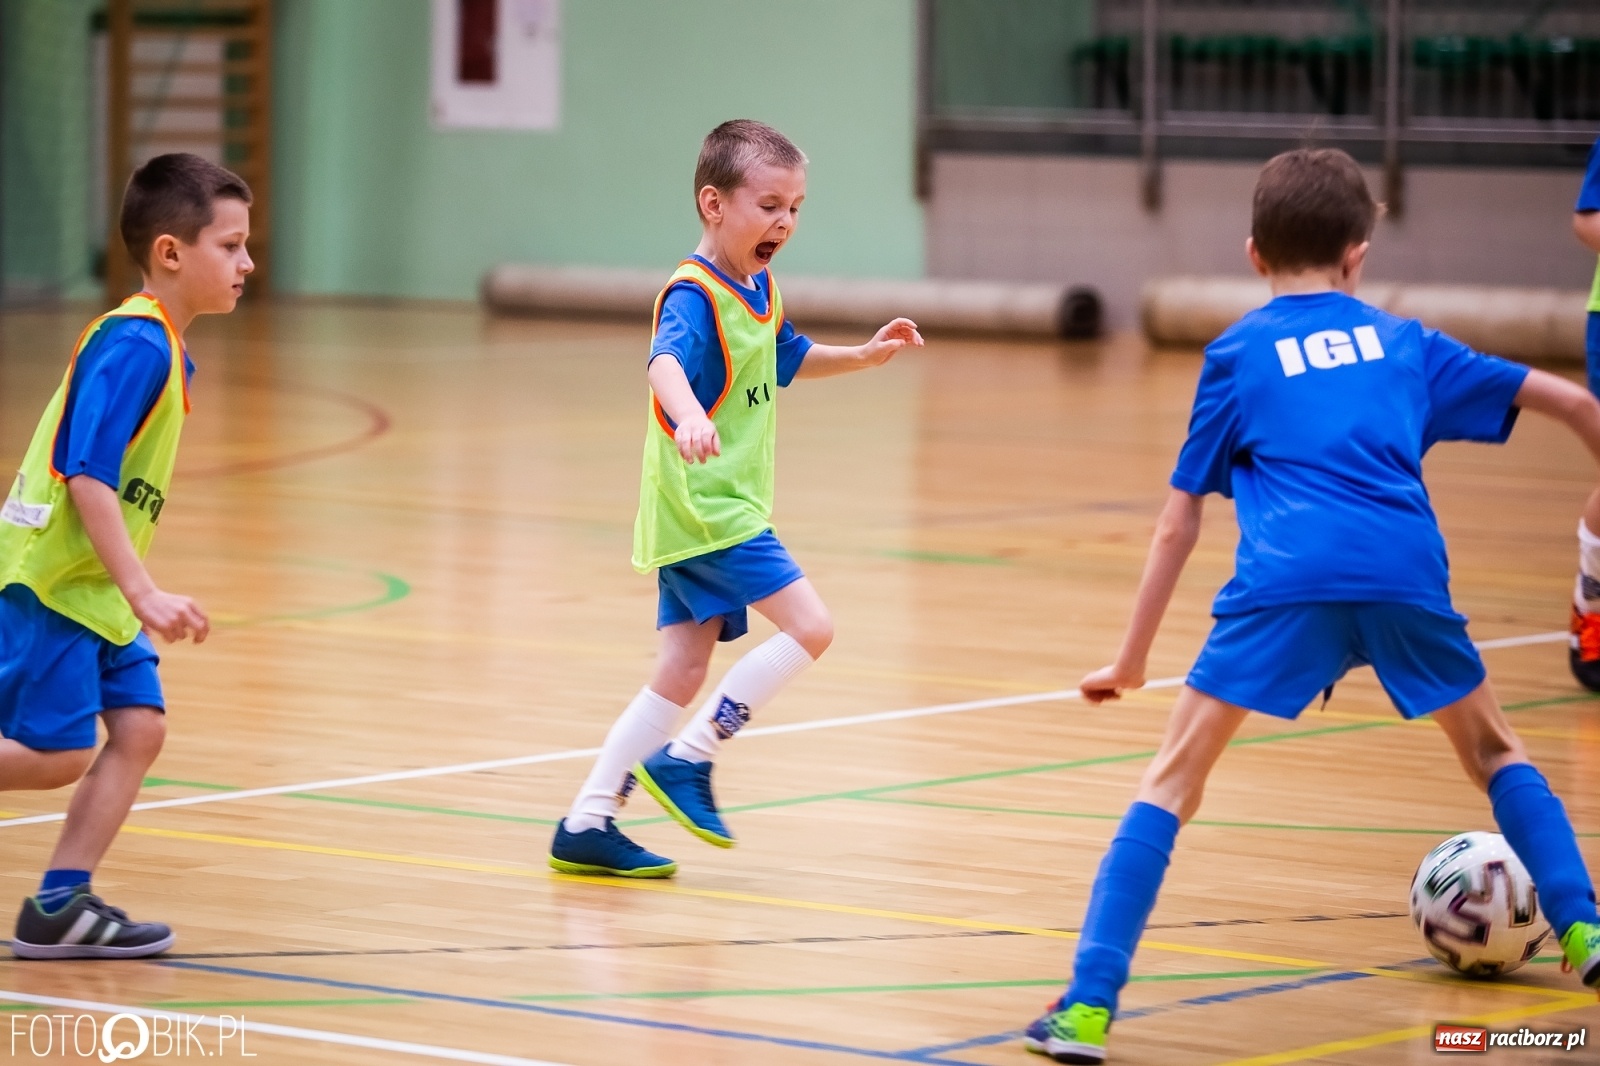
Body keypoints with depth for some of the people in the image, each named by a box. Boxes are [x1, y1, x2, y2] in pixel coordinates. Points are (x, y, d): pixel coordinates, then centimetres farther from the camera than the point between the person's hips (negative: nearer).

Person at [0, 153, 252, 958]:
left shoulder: (160, 346, 10)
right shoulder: (136, 345, -19)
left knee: (139, 725, 2)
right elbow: (86, 477, -25)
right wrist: (144, 592, -28)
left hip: (95, 586, 9)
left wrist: (134, 593, 22)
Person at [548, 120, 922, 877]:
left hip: (716, 507, 10)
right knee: (808, 625, -14)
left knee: (683, 671, 8)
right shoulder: (694, 294, -17)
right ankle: (685, 759, -7)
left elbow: (787, 359, 35)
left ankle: (586, 826, 11)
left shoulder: (759, 289, 13)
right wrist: (689, 415, -58)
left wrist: (862, 357, 23)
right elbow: (667, 362, -38)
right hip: (705, 506, -9)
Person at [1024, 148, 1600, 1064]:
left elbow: (1180, 522, 19)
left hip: (1286, 577, -2)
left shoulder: (1239, 352, 22)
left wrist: (1133, 659, 24)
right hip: (1407, 571, 2)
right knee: (1495, 750, 28)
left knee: (1172, 781, 3)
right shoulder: (1403, 341, 27)